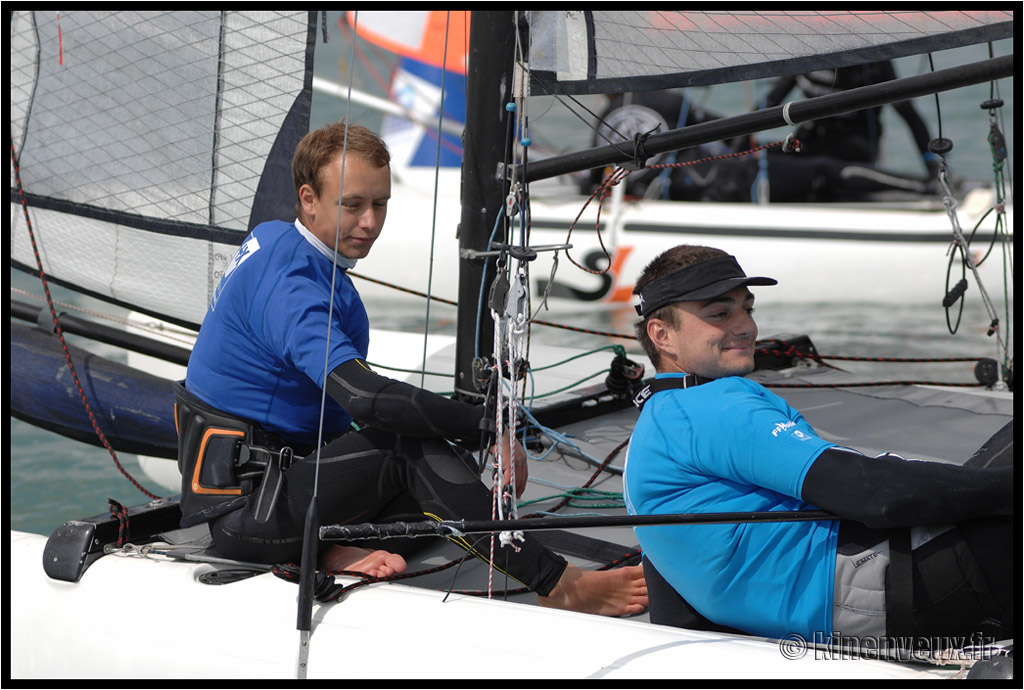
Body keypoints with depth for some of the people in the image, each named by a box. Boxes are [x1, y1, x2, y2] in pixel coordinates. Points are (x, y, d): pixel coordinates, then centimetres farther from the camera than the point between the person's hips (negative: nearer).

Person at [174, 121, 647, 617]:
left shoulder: (274, 240, 11)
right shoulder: (288, 285, -21)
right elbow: (363, 397, -35)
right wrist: (487, 425, -27)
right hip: (245, 515, -10)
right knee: (416, 446, -25)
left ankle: (345, 549, -17)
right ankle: (558, 587, -25)